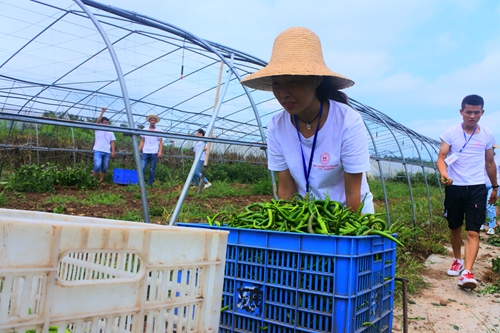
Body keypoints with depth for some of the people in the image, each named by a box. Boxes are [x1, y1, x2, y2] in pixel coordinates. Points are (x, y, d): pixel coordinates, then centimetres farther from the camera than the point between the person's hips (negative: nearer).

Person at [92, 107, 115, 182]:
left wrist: (113, 151, 1)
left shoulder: (110, 132, 16)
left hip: (107, 152, 4)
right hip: (98, 151, -4)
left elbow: (112, 142, 12)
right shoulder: (97, 129, 6)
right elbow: (98, 121, -11)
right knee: (97, 166, -17)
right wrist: (102, 112, -22)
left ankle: (101, 181, 15)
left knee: (104, 168, 5)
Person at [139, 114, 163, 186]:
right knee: (142, 168, -9)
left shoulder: (158, 131, 5)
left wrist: (160, 152, -8)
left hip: (154, 153, -1)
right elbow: (142, 141, 14)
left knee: (152, 170, 3)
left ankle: (150, 184, 11)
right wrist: (138, 151, 5)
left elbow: (161, 142, 3)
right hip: (145, 152, 1)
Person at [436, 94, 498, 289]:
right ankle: (457, 261, 34)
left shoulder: (487, 136, 5)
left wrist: (495, 187, 22)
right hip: (454, 187, 0)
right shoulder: (450, 134, -2)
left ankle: (467, 272, -13)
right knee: (454, 228, 13)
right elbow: (441, 157, -9)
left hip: (477, 188, 0)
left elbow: (490, 163, 16)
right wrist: (444, 174, -30)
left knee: (473, 232, -9)